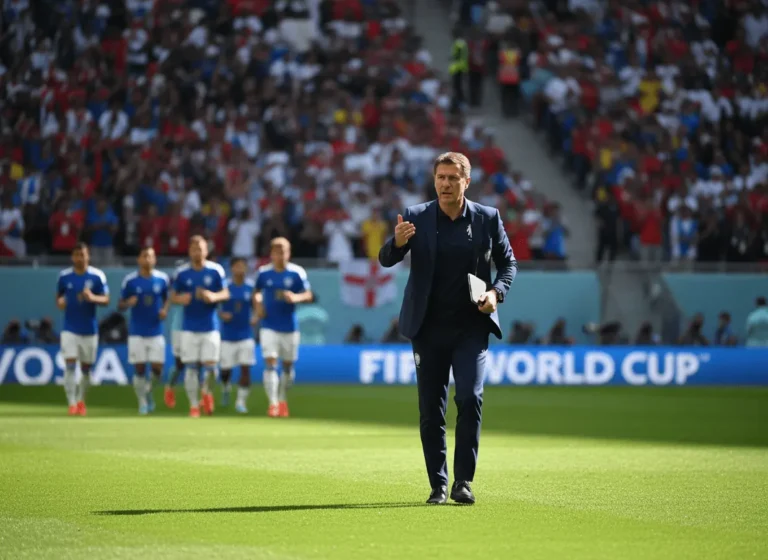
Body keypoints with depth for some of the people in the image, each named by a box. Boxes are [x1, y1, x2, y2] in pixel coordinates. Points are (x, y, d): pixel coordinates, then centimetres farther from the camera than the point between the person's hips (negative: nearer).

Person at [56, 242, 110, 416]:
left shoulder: (97, 276, -4)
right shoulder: (64, 276, 2)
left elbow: (106, 299, -4)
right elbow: (59, 296, 15)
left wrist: (93, 298, -24)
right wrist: (60, 301, -9)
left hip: (90, 329, 0)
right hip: (69, 329, 0)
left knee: (86, 368, 8)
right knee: (70, 366, -12)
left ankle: (81, 401, 27)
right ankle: (72, 404, -12)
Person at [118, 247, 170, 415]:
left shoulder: (162, 279, 1)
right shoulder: (130, 280, -3)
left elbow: (167, 298, 16)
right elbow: (120, 305, 2)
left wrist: (165, 310, -5)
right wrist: (127, 303, -20)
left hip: (156, 331, 1)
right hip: (137, 332, -1)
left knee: (157, 368, -3)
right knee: (139, 369, -2)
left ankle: (148, 389, 27)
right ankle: (142, 402, 11)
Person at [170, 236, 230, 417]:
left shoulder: (216, 270, -1)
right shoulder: (181, 272, 1)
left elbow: (225, 293, 3)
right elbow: (173, 296, 7)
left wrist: (214, 297, -19)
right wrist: (180, 299, -16)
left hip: (210, 326, -1)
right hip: (189, 327, 1)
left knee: (210, 365, -5)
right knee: (191, 366, -2)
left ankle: (207, 393, 25)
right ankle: (194, 405, 6)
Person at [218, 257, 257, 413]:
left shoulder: (251, 287, 0)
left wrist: (255, 317, -13)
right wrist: (221, 315, -20)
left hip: (246, 335, 1)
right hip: (228, 336, -1)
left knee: (245, 368, -9)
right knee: (226, 369, 6)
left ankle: (241, 401, -2)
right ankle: (226, 389, 38)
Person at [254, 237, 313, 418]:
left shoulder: (297, 273, -4)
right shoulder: (263, 272, 1)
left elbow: (308, 295, -3)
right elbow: (257, 292, 16)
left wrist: (296, 297, -23)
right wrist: (258, 305, -3)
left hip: (290, 327, 0)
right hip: (269, 327, 0)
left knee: (288, 365, 10)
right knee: (270, 363, -13)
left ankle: (283, 400, 29)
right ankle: (273, 403, -16)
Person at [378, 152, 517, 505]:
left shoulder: (488, 218, 1)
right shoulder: (416, 217, -1)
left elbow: (508, 262, 11)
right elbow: (386, 260, -8)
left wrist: (496, 292, -9)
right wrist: (397, 243, -31)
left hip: (471, 327, -1)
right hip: (429, 327, 1)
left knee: (470, 398, -15)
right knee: (431, 409, 3)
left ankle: (463, 481, -9)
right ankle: (438, 485, 11)